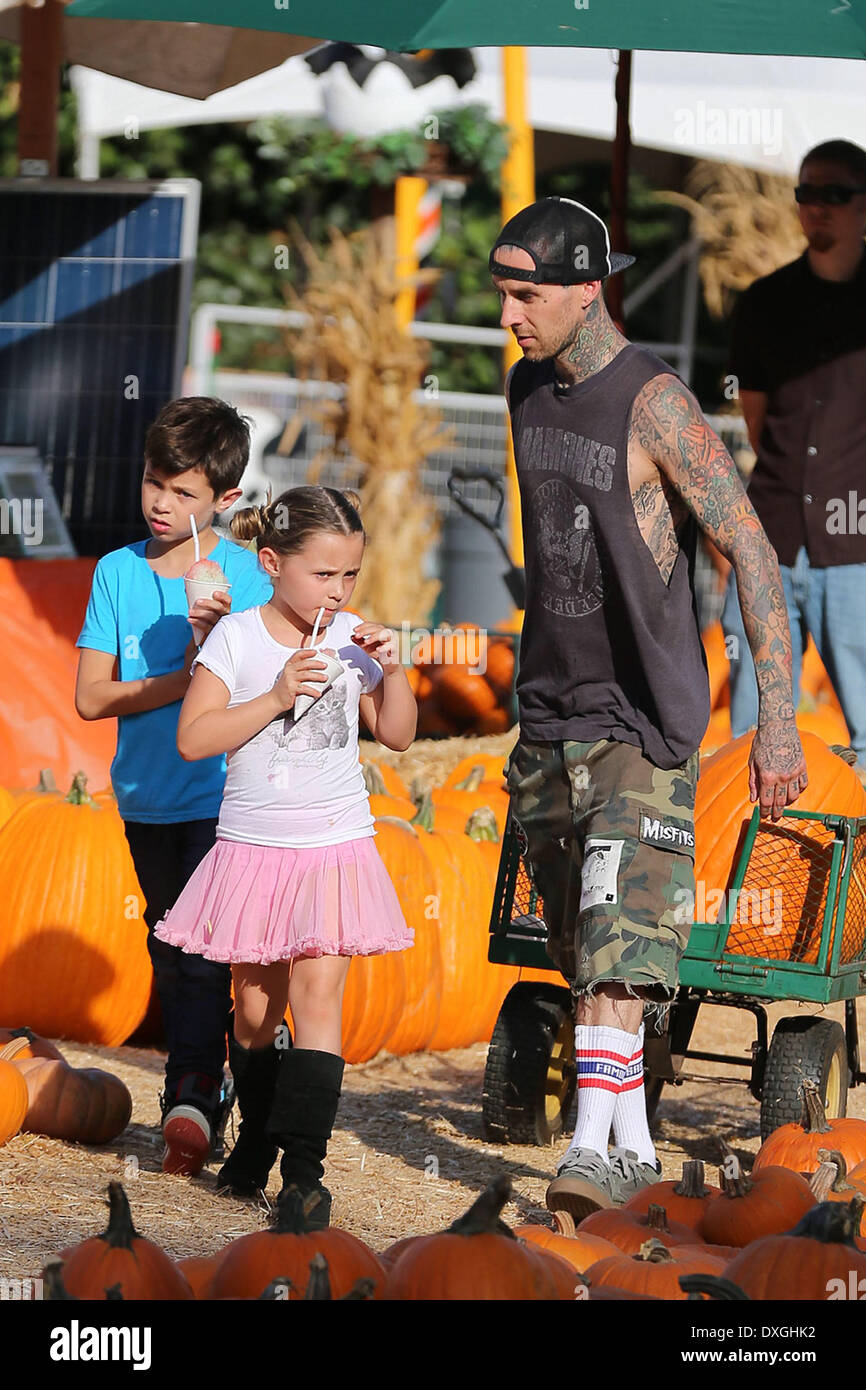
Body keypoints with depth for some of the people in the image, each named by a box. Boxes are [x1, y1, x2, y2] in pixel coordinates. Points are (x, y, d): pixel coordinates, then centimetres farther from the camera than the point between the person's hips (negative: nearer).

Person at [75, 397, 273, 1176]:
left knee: (205, 944, -13)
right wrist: (181, 681, -15)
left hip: (223, 793, -4)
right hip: (147, 795, 4)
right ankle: (198, 1084, 23)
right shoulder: (118, 572, 1)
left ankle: (194, 1095, -12)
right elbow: (92, 697, -4)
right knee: (170, 946, 13)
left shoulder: (248, 576, -4)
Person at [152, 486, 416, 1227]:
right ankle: (257, 1139, 30)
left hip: (335, 849, 0)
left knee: (317, 996, -11)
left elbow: (398, 735, 9)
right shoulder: (237, 638, -6)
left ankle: (304, 1167, -12)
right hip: (253, 847, 0)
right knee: (255, 1009, 10)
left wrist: (391, 670, -8)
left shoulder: (351, 638, 1)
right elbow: (193, 738, -13)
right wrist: (276, 698, -22)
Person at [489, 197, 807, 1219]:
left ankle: (592, 1147, -24)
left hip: (645, 721, -7)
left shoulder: (655, 405, -16)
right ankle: (634, 1146, 19)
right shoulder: (526, 388, 7)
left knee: (620, 938, -17)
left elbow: (752, 555, -16)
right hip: (549, 714, 7)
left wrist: (778, 720, -20)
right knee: (582, 945, 10)